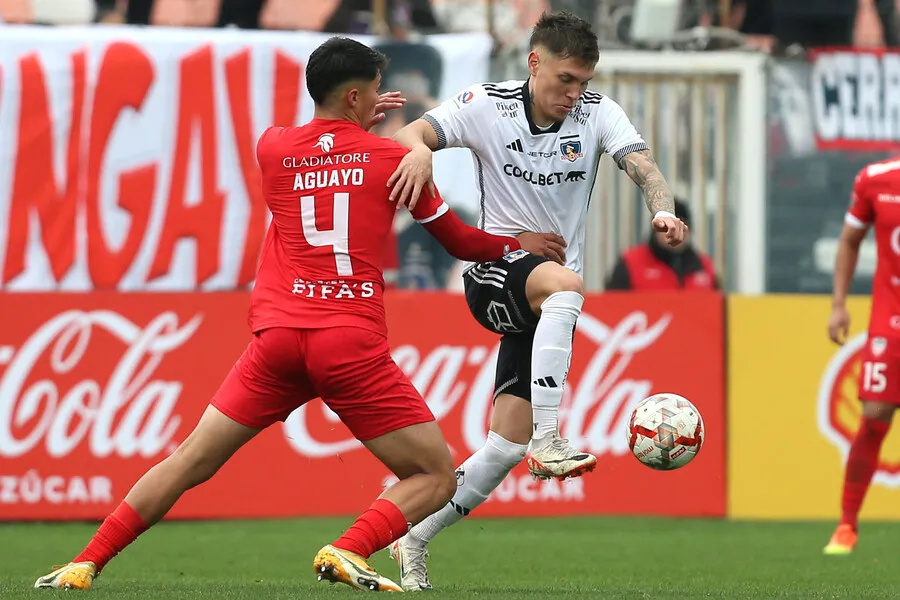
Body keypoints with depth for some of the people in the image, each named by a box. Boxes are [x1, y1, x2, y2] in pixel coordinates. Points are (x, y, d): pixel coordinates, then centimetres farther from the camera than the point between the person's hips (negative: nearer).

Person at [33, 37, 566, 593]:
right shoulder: (390, 156, 5)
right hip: (353, 343, -3)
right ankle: (347, 552, -20)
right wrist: (519, 244, 33)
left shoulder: (272, 147, 12)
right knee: (437, 479, 4)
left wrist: (358, 122, 43)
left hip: (278, 337, 4)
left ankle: (85, 565, 8)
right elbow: (459, 240, 17)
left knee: (190, 463, 14)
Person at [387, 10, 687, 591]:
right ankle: (549, 440, -43)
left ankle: (414, 540, 16)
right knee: (564, 282, -39)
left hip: (547, 304, 4)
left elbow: (641, 162, -18)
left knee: (507, 445, -1)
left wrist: (664, 210, -41)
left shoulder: (598, 112, -2)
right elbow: (412, 132, -17)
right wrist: (420, 148, -42)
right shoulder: (488, 106, -6)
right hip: (496, 273, -4)